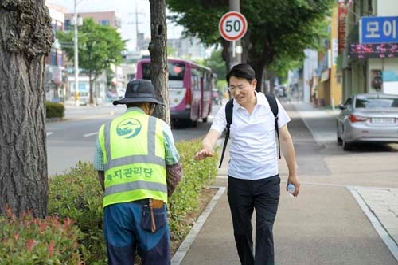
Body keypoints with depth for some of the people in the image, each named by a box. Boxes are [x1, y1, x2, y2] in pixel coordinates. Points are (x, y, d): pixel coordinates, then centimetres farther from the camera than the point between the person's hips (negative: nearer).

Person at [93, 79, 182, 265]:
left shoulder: (105, 130, 14)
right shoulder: (159, 126, 9)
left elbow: (101, 175, 17)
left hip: (115, 206, 2)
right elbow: (175, 171, 14)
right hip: (150, 205, -2)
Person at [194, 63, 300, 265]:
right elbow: (212, 135, -19)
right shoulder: (226, 110, -4)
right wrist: (206, 148, -43)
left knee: (265, 231, -9)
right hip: (238, 181, 2)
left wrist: (292, 174, 7)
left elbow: (285, 138, 4)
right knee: (241, 232, 12)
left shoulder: (272, 105, -4)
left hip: (268, 180, -2)